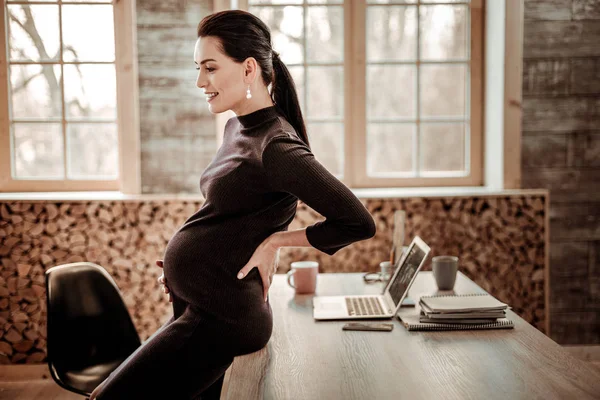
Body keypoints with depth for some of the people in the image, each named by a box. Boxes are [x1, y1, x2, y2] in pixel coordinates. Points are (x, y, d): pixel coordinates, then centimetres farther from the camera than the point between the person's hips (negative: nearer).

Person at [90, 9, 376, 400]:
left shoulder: (277, 147, -20)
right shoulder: (237, 128, 8)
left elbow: (359, 223, -21)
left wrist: (277, 240, -13)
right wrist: (186, 256, 7)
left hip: (220, 317, -9)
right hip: (200, 306, 9)